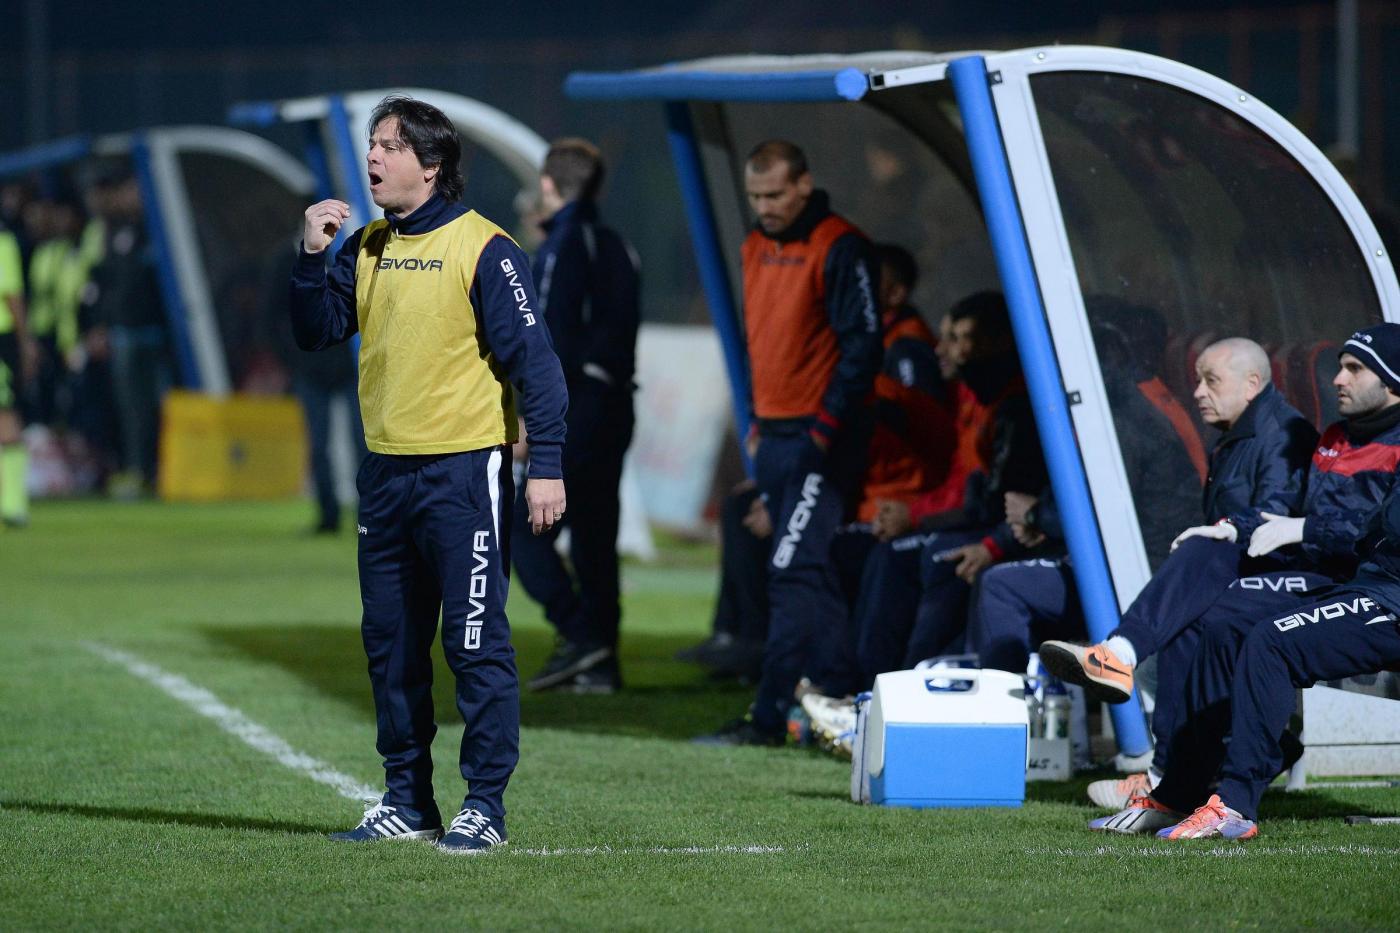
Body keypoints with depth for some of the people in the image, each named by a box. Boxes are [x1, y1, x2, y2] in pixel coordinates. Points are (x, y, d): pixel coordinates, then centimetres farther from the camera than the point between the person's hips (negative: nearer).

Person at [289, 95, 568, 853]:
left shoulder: (483, 250, -9)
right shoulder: (367, 248, 12)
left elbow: (533, 360, -10)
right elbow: (316, 332, 11)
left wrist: (546, 467, -15)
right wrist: (311, 257, -4)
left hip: (462, 473, -7)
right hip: (385, 471, 7)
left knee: (475, 643, -6)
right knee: (391, 646, 10)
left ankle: (485, 804, -1)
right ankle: (406, 802, 18)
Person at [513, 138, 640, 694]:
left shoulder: (563, 247, -9)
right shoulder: (616, 248, 17)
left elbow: (553, 338, -17)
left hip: (575, 412, -9)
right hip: (615, 408, 9)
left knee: (525, 528, -6)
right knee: (593, 536, 9)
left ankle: (578, 636, -14)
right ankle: (600, 664, 7)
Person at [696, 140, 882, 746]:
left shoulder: (839, 248, -11)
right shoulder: (757, 248, 15)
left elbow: (861, 346, -13)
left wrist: (826, 430, -16)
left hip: (818, 439, -9)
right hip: (773, 437, 9)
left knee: (796, 574, -13)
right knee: (803, 578, 10)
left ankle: (771, 716, -16)